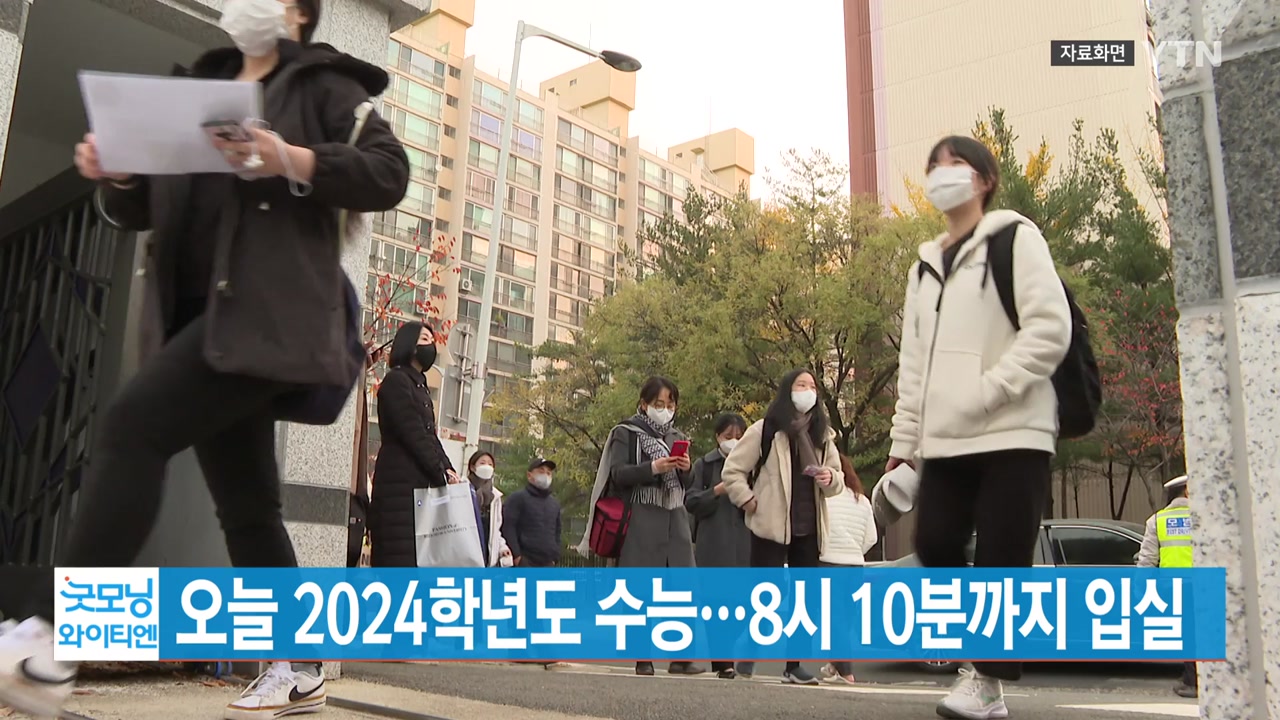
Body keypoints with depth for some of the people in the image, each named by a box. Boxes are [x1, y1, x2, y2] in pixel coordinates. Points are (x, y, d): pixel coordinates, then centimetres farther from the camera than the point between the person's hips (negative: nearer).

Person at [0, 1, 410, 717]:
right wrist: (115, 176, 1)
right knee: (247, 506, 6)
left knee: (132, 428, -23)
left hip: (268, 314, -7)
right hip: (204, 316, 7)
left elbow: (389, 172, -5)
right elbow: (145, 210, 24)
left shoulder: (324, 86, 8)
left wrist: (292, 161, -19)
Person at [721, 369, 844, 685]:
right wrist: (748, 501, -9)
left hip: (808, 529, 6)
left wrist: (830, 479, -3)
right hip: (771, 527, -6)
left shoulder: (822, 435, 13)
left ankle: (794, 665, 19)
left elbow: (838, 477, 19)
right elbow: (732, 470, -1)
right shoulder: (765, 430, -3)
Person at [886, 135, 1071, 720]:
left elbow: (1050, 328, -9)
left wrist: (990, 389, -17)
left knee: (1000, 558, -5)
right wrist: (904, 439, 11)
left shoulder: (1015, 238, 3)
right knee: (934, 546, -1)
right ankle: (979, 649, 18)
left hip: (1011, 433, -6)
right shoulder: (926, 266, 22)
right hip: (945, 440, 6)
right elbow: (914, 360, 17)